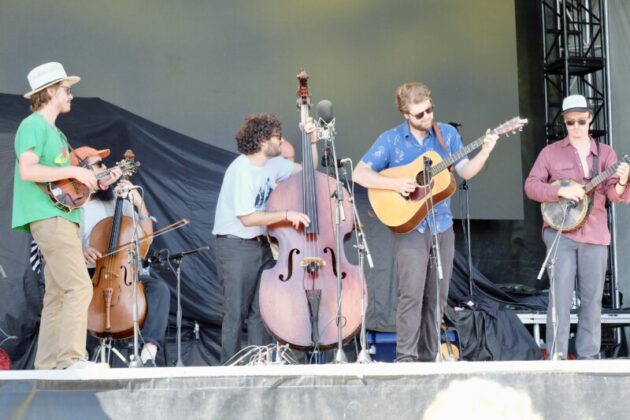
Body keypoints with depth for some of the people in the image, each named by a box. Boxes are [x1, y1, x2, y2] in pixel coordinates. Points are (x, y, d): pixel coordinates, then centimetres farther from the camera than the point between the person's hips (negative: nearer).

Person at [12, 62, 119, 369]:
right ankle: (71, 357, -19)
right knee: (79, 287, -18)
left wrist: (97, 182, 13)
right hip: (48, 217, -10)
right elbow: (27, 170, -20)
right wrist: (74, 171, -17)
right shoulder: (33, 125, -6)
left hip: (62, 218, 10)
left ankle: (47, 364, 10)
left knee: (57, 294, 8)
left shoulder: (55, 132, 24)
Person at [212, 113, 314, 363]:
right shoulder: (241, 171, -20)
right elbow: (248, 218, -24)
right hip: (235, 247, -7)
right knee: (236, 312, -3)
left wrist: (311, 142, 3)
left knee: (261, 311, 7)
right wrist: (286, 215, -25)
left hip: (261, 245, 8)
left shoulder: (273, 164, 4)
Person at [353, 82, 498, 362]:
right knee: (412, 293, -14)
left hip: (442, 226, 4)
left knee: (437, 296, 6)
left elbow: (466, 171, 6)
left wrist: (484, 153, -12)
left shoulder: (446, 134, 7)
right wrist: (395, 184, -18)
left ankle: (428, 357, 14)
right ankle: (406, 358, -8)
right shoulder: (391, 140, -4)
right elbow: (360, 174, -5)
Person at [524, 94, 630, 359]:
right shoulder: (551, 152, 5)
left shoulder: (605, 153, 9)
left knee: (592, 297, 4)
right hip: (560, 232, -2)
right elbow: (530, 186, -1)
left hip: (595, 234, 2)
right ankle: (557, 355, -4)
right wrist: (561, 191, -16)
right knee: (560, 295, -7)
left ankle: (587, 356, 10)